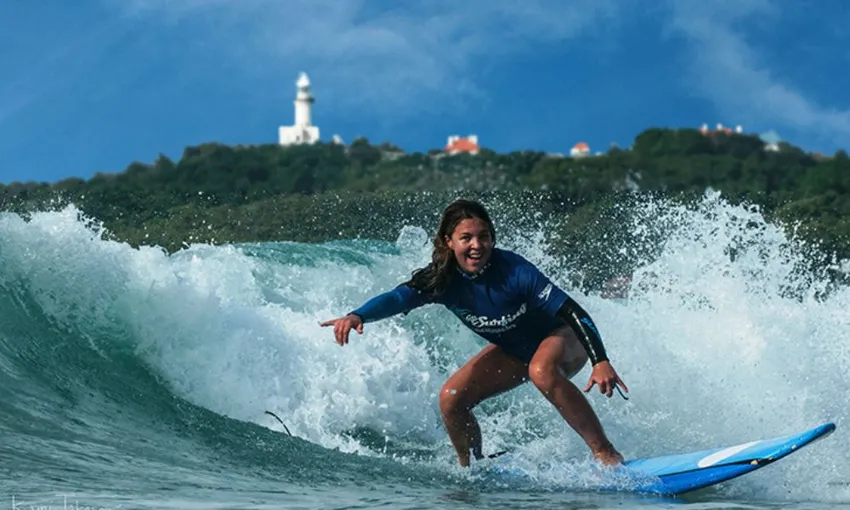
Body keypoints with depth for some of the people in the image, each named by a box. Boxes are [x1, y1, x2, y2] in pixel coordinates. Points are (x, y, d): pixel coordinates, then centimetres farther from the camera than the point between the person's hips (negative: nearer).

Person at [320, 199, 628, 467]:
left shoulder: (513, 271, -32)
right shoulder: (443, 279, -20)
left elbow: (573, 312, -32)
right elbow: (399, 298, -34)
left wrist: (601, 361, -43)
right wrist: (357, 316, -54)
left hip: (563, 338, -5)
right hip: (513, 350, 5)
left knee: (541, 371, -38)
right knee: (451, 399, -10)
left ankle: (606, 454, -31)